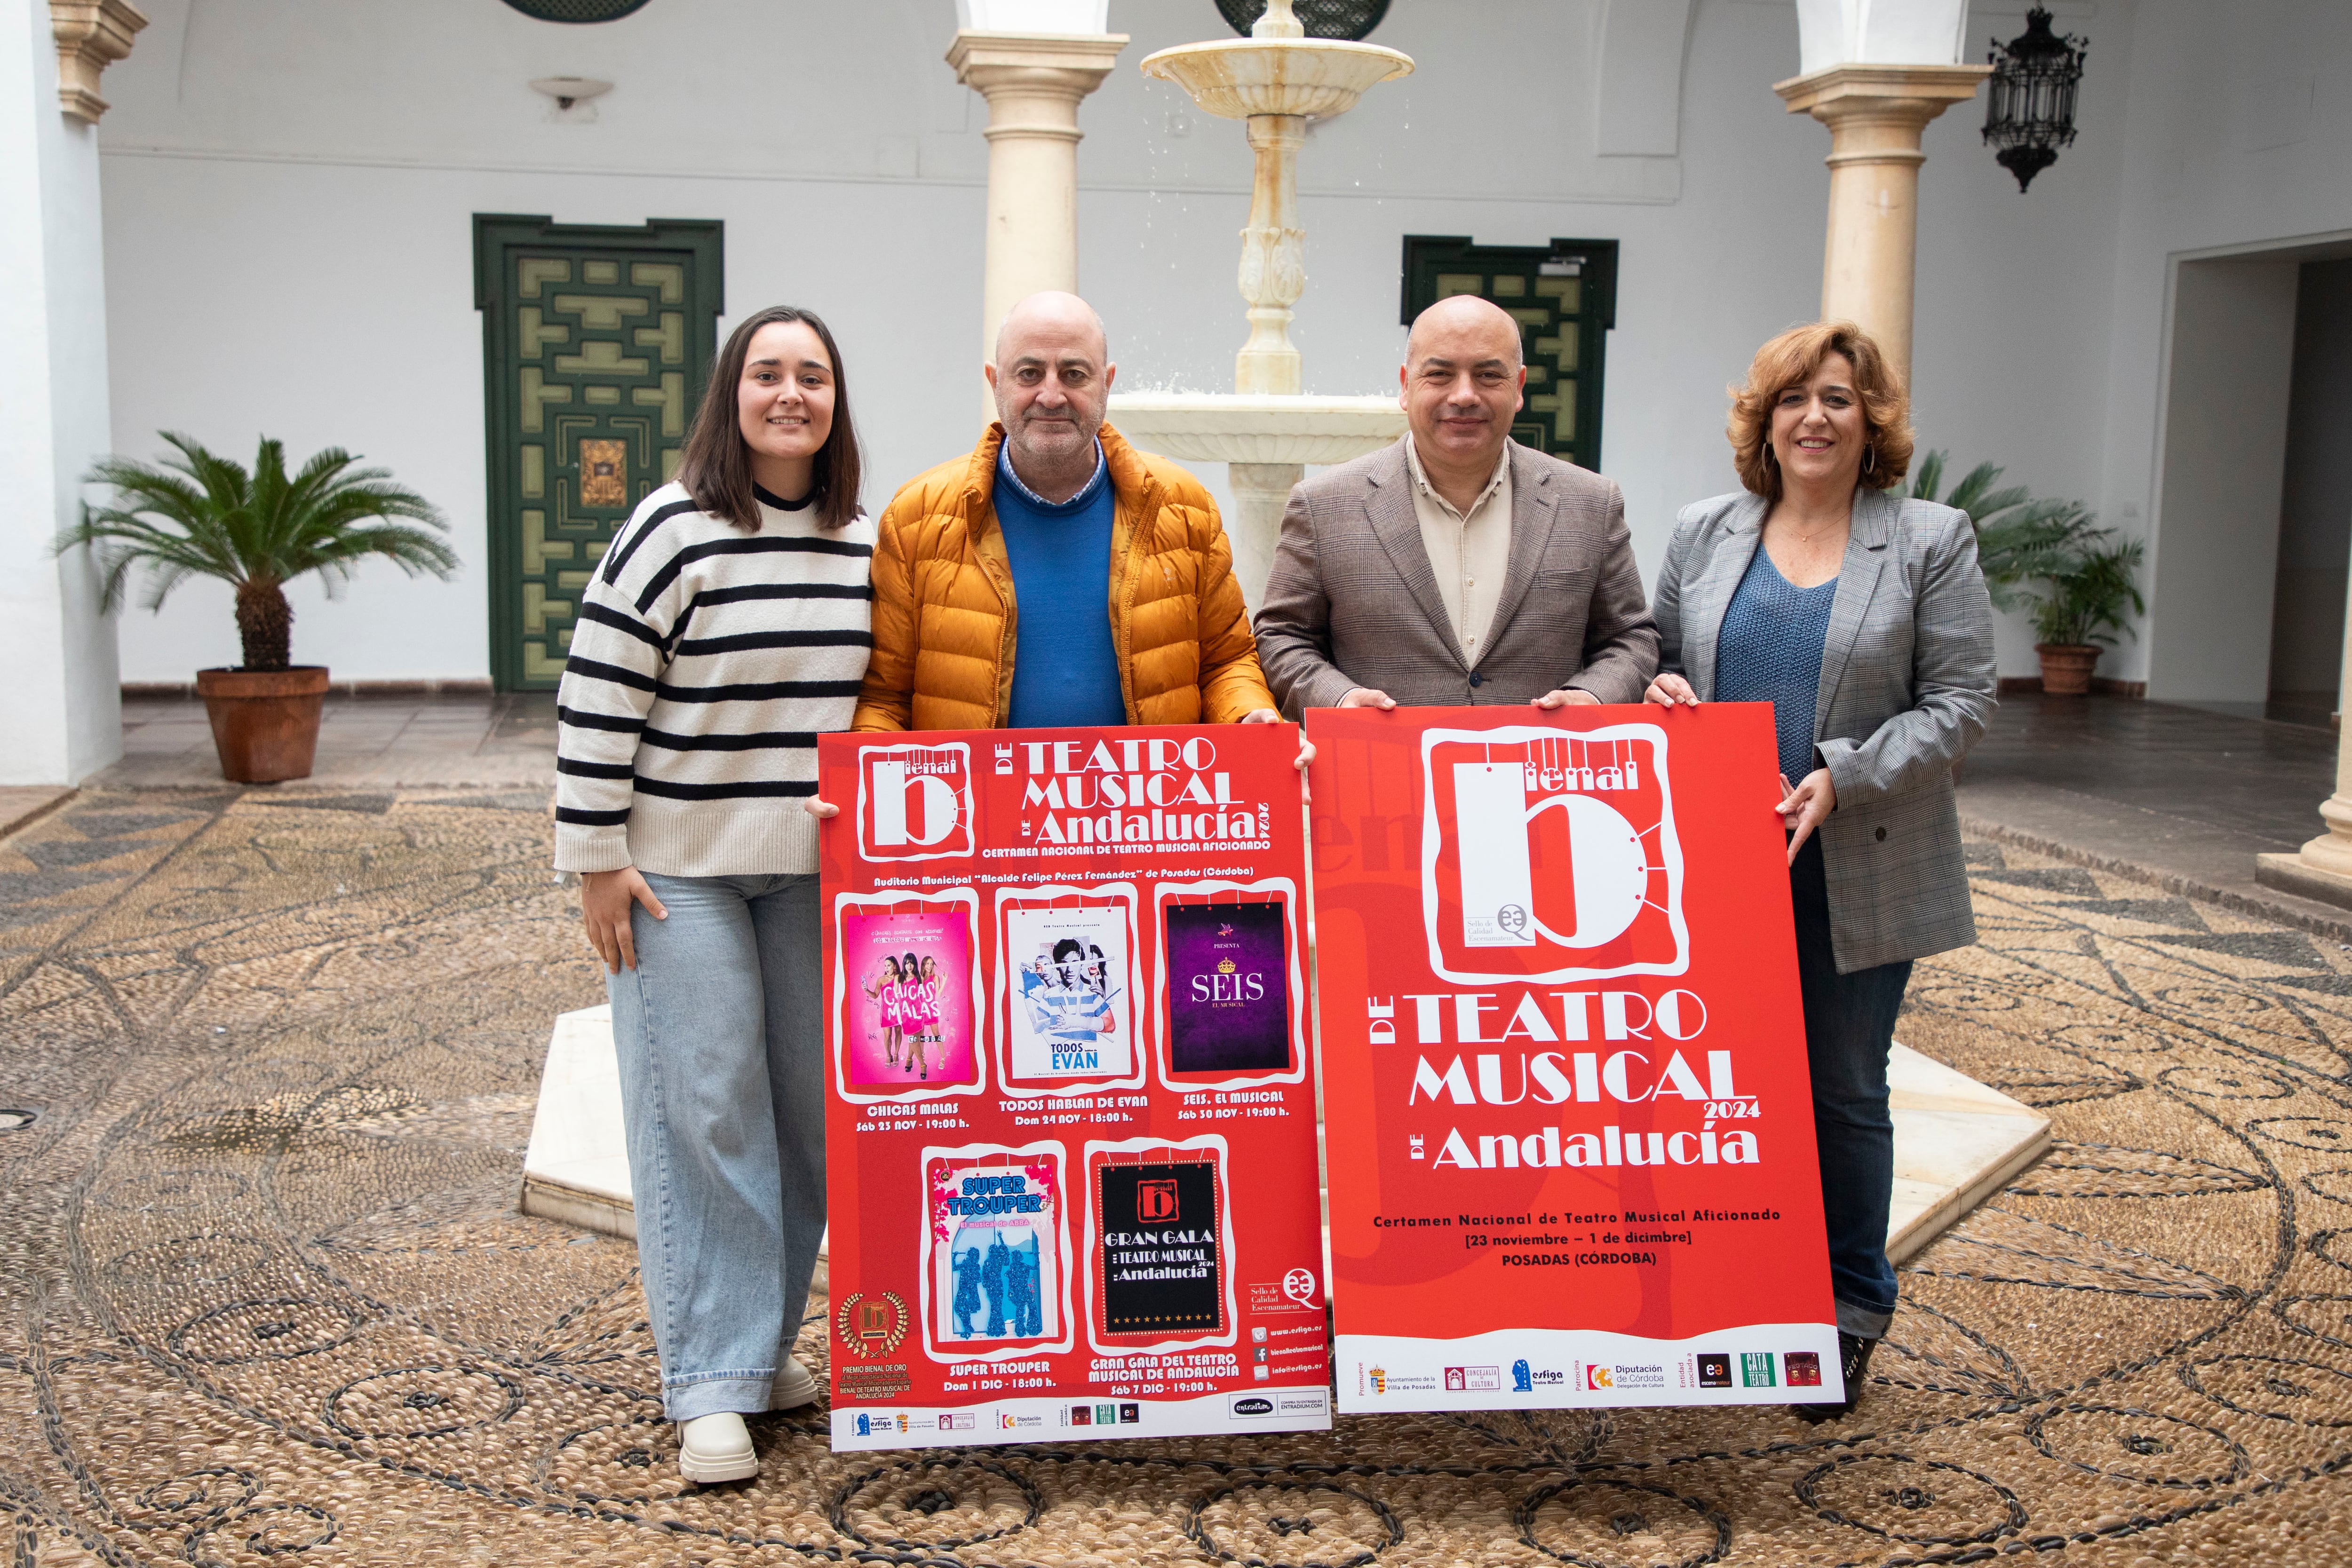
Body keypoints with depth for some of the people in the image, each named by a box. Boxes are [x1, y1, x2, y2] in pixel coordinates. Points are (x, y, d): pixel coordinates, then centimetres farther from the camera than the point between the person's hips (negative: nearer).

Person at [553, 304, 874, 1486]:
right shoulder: (675, 532, -10)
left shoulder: (865, 543, 7)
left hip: (817, 872, 6)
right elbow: (597, 701, -10)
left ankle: (765, 1342, 27)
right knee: (704, 1110, -2)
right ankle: (713, 1386, 7)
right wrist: (595, 860, -12)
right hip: (682, 868, -5)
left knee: (809, 1106, 10)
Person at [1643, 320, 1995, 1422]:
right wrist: (1661, 691, -6)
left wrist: (1842, 777, -16)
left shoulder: (1931, 543, 1)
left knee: (1842, 1091, 6)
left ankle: (1851, 1312, 22)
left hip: (1855, 876, -2)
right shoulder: (1703, 534, 10)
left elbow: (1958, 705, -4)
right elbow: (1654, 657, 18)